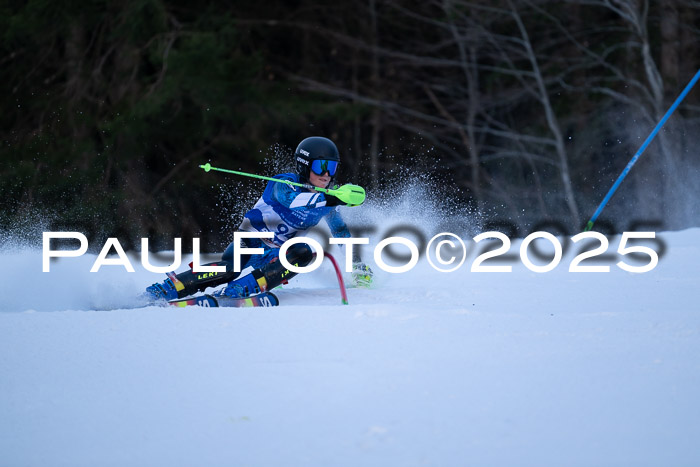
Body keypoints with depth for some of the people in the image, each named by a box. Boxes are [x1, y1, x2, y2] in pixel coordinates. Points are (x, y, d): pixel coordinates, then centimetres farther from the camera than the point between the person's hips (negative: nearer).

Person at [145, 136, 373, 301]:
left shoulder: (327, 201, 3)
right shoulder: (284, 184, -15)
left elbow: (342, 232, 20)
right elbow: (293, 201, -40)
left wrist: (358, 266, 19)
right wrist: (330, 199, -52)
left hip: (275, 255, 5)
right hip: (250, 243, -5)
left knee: (304, 252, -29)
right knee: (230, 267, -36)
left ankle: (242, 289, -37)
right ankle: (162, 291, -35)